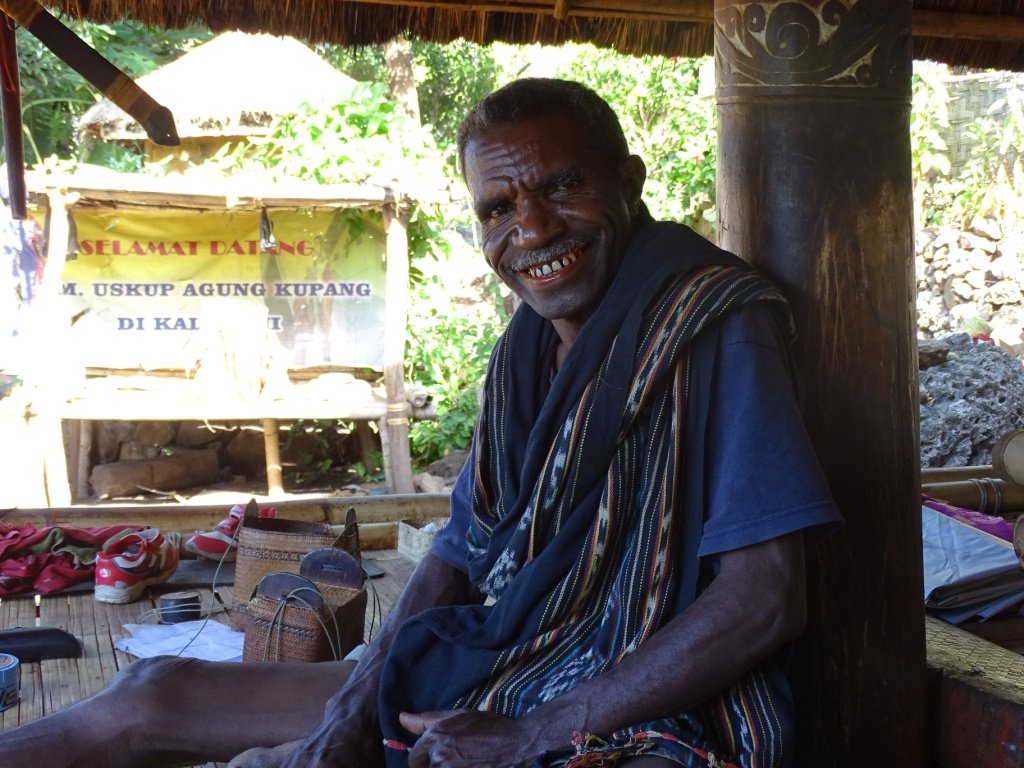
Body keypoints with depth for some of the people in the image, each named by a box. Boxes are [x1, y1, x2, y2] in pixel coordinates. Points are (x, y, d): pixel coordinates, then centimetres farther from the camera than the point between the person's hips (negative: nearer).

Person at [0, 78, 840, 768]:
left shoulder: (714, 323, -17)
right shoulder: (531, 347, 8)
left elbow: (768, 600, -23)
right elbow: (465, 550, 12)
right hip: (505, 679, 8)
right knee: (151, 696, 12)